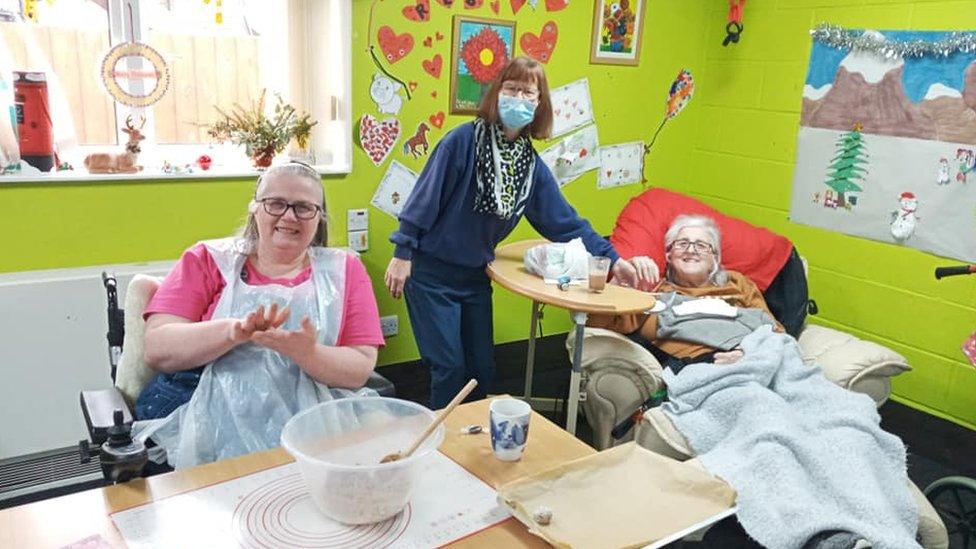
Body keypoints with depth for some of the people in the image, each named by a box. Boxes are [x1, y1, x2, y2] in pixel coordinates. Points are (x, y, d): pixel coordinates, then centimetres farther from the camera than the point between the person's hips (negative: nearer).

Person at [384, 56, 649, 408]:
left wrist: (611, 259, 0)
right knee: (450, 369, -3)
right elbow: (425, 198, -13)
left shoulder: (533, 167, 1)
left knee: (482, 369, 12)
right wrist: (402, 254, -14)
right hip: (431, 274, -5)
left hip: (476, 276, 6)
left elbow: (565, 221, 5)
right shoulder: (464, 141, -15)